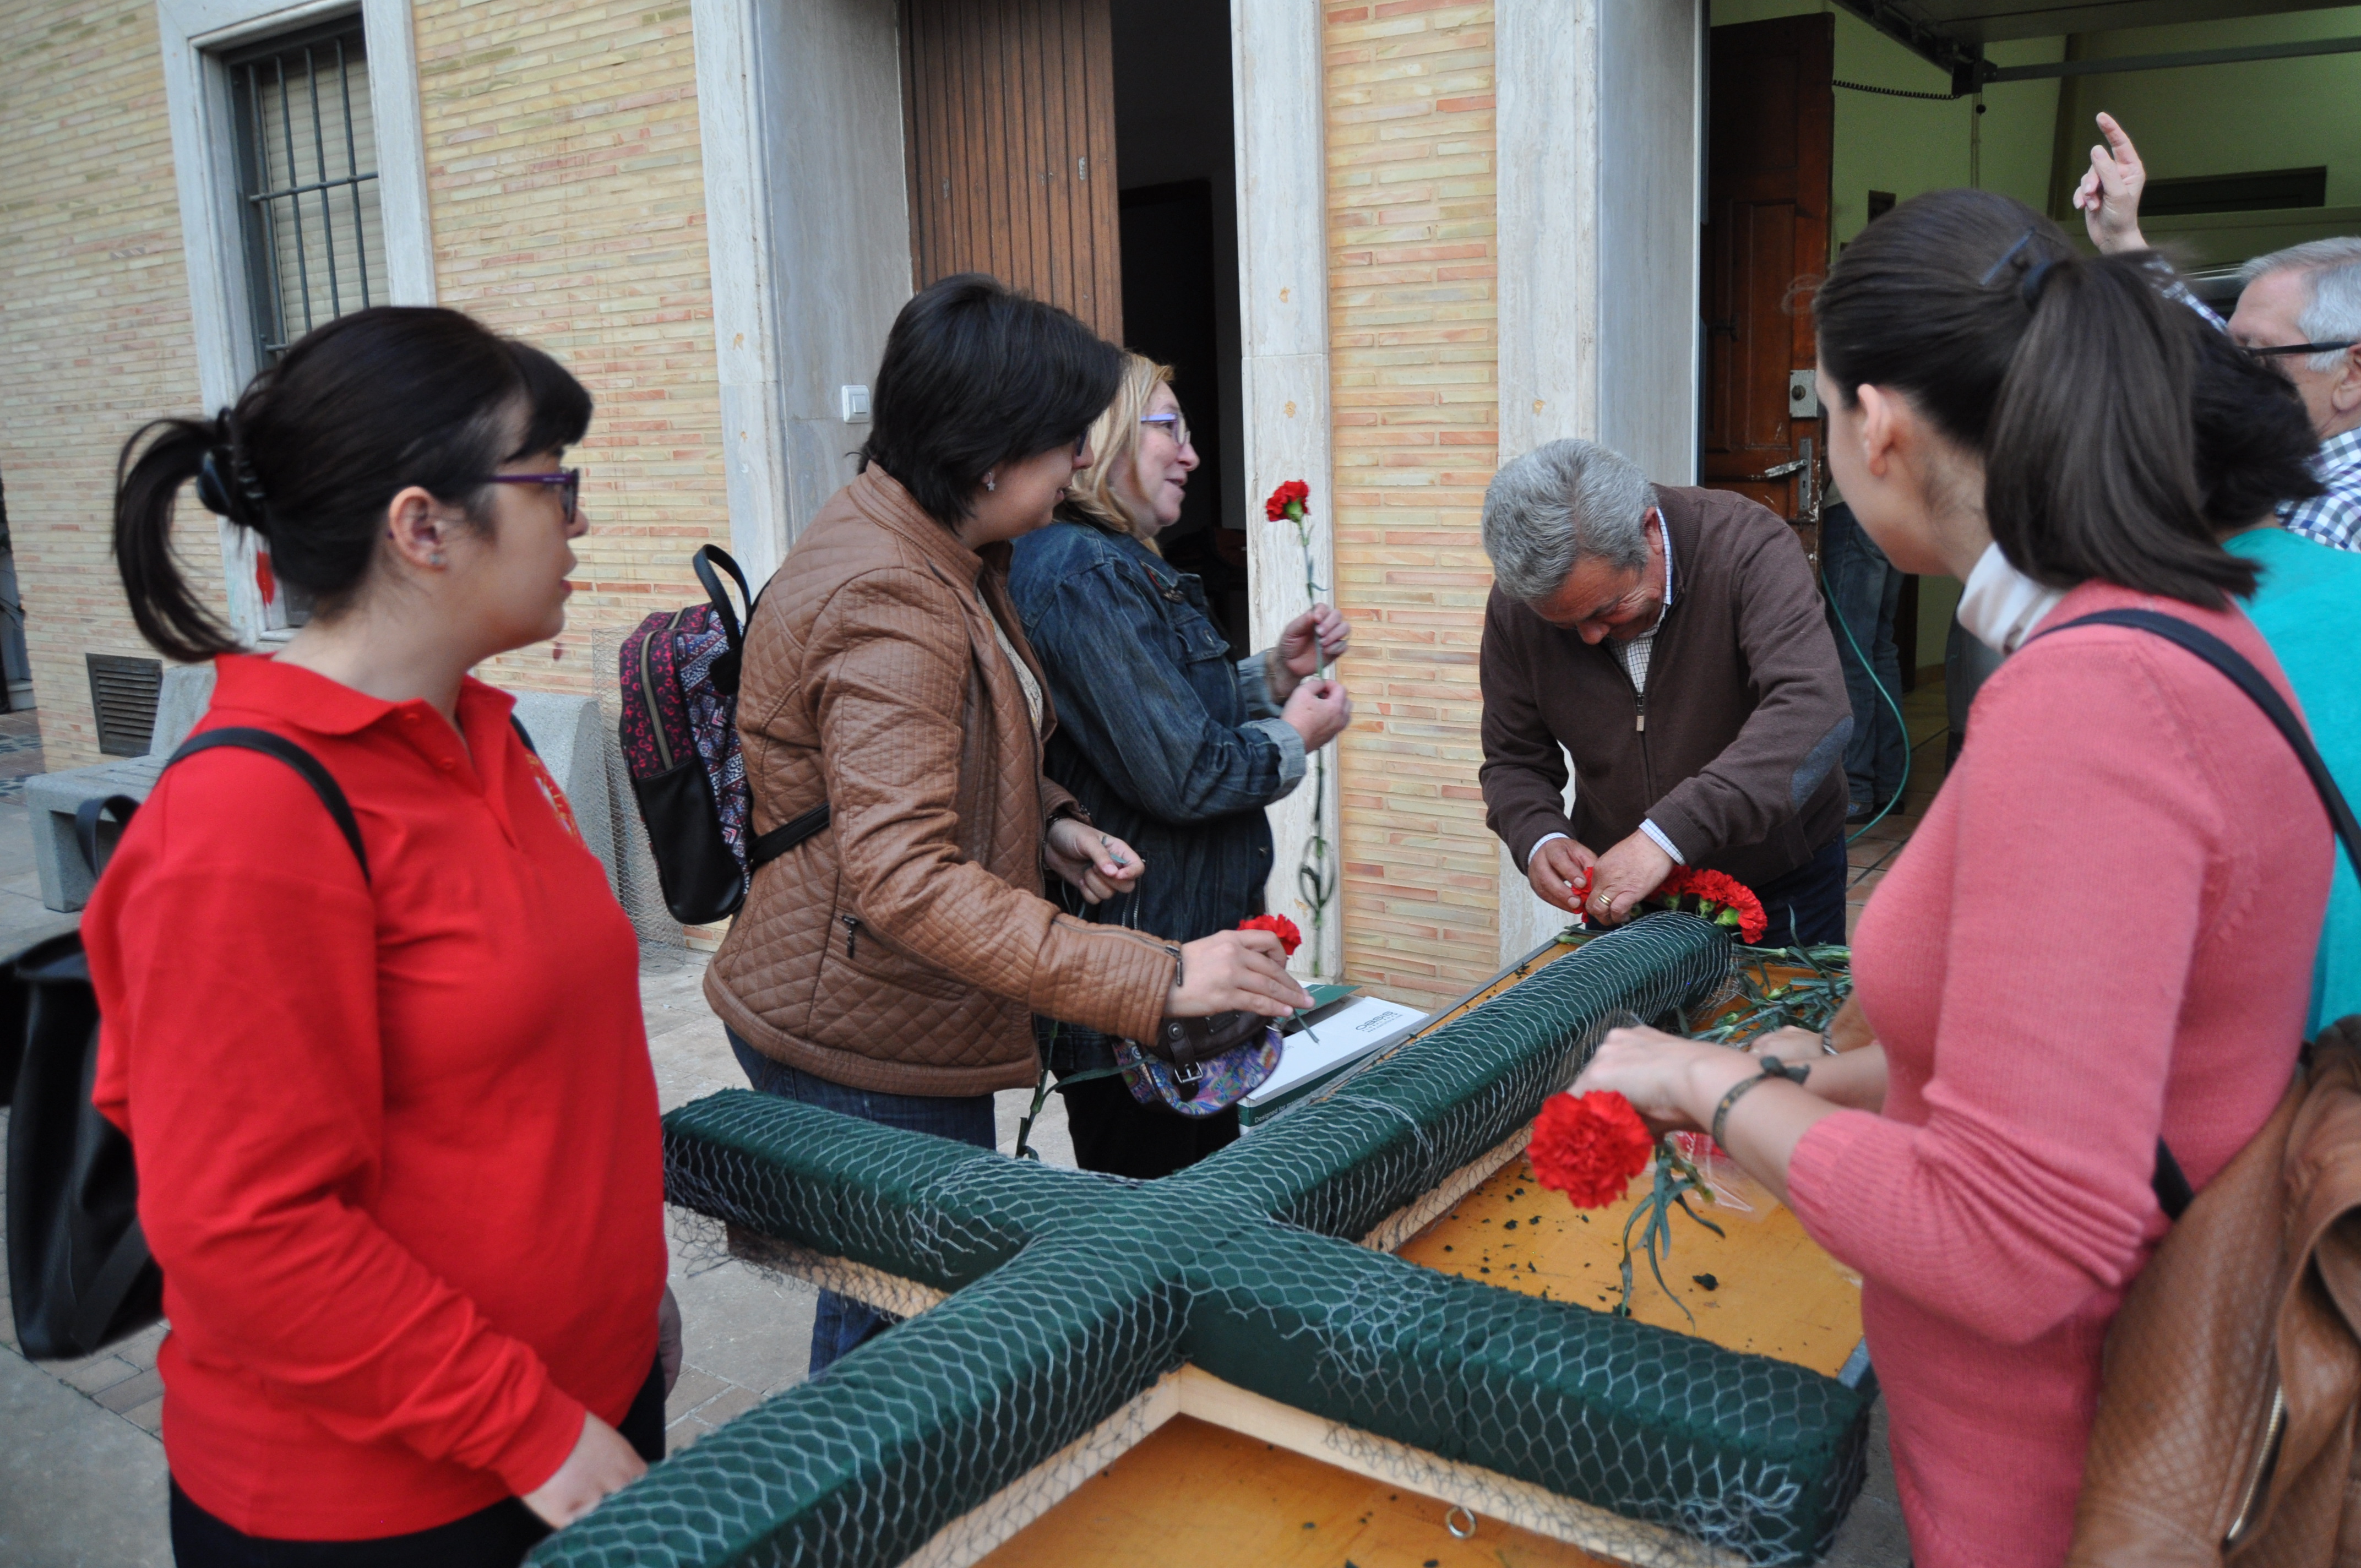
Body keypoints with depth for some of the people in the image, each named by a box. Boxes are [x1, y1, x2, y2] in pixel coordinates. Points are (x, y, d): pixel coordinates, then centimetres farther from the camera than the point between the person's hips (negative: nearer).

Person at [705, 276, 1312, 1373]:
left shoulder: (945, 556, 9)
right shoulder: (886, 602, -26)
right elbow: (905, 884, -33)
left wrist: (1049, 823, 5)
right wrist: (1156, 978, -35)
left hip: (906, 1023, 10)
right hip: (861, 1050, -10)